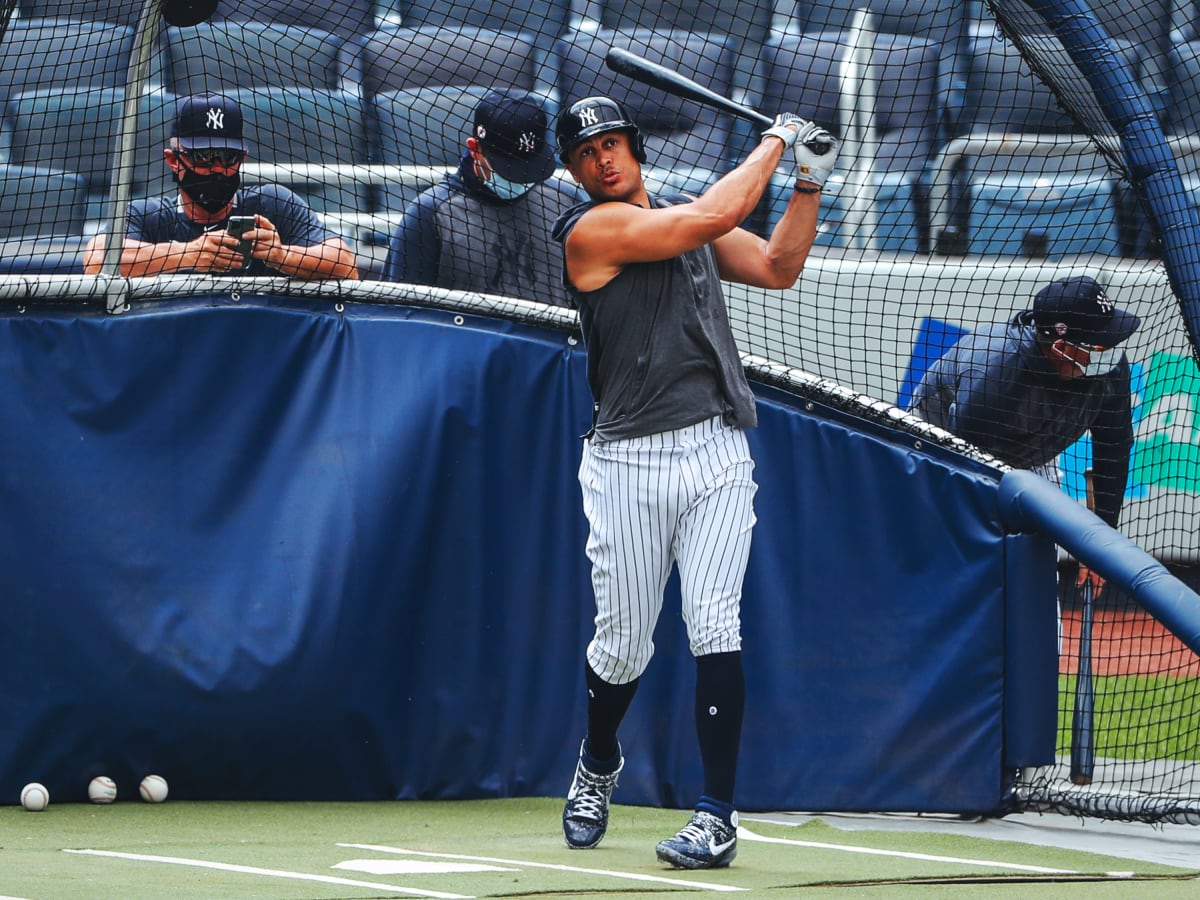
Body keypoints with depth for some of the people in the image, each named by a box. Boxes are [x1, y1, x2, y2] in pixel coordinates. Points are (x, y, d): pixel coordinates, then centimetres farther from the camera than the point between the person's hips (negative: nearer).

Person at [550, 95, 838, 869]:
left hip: (718, 456, 3)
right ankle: (598, 763, 35)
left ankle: (718, 816, -12)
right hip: (630, 463, -3)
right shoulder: (590, 231, -5)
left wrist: (811, 181, 6)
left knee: (714, 626, -12)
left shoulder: (688, 222, 17)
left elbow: (777, 267, 17)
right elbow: (713, 216, -12)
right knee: (624, 642, 3)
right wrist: (774, 143, 1)